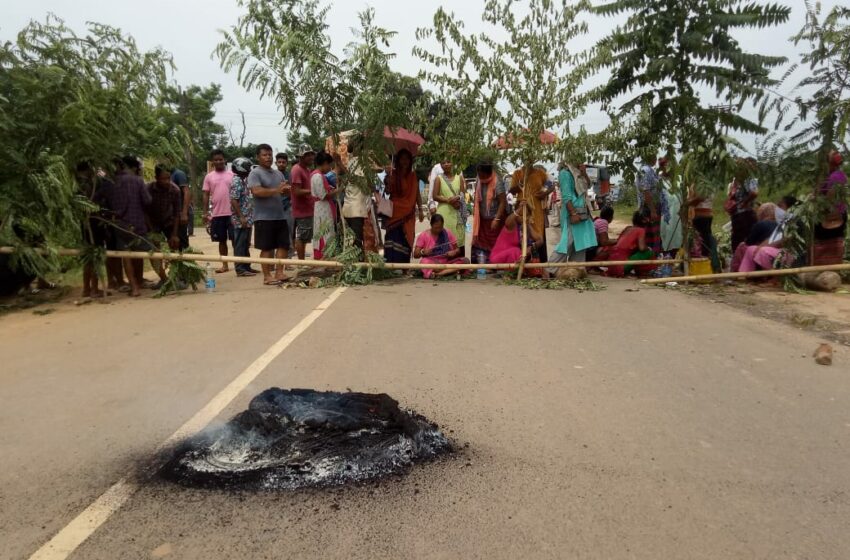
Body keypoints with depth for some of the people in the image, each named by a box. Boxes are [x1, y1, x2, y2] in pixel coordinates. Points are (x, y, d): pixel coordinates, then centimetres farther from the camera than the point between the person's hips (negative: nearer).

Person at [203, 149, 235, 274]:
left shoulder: (231, 174, 4)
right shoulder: (209, 177, 7)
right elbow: (206, 195, 7)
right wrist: (205, 212, 1)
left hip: (231, 212, -2)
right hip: (217, 213, 2)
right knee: (222, 240, 9)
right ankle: (224, 265, 17)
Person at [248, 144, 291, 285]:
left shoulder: (278, 173, 17)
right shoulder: (255, 173, -6)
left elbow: (284, 190, 21)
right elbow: (257, 191, -20)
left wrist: (287, 190, -4)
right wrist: (276, 190, -24)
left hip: (280, 216, 7)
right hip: (264, 217, -7)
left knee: (284, 244, 6)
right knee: (267, 248, -3)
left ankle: (279, 272, 13)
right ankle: (267, 276, 4)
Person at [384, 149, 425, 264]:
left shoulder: (413, 176, 8)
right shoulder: (392, 174, -1)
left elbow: (417, 194, 11)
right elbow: (388, 191, -5)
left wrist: (420, 210, 7)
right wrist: (388, 182, -23)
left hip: (408, 213, 3)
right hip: (395, 212, -3)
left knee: (406, 239, 4)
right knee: (394, 238, -10)